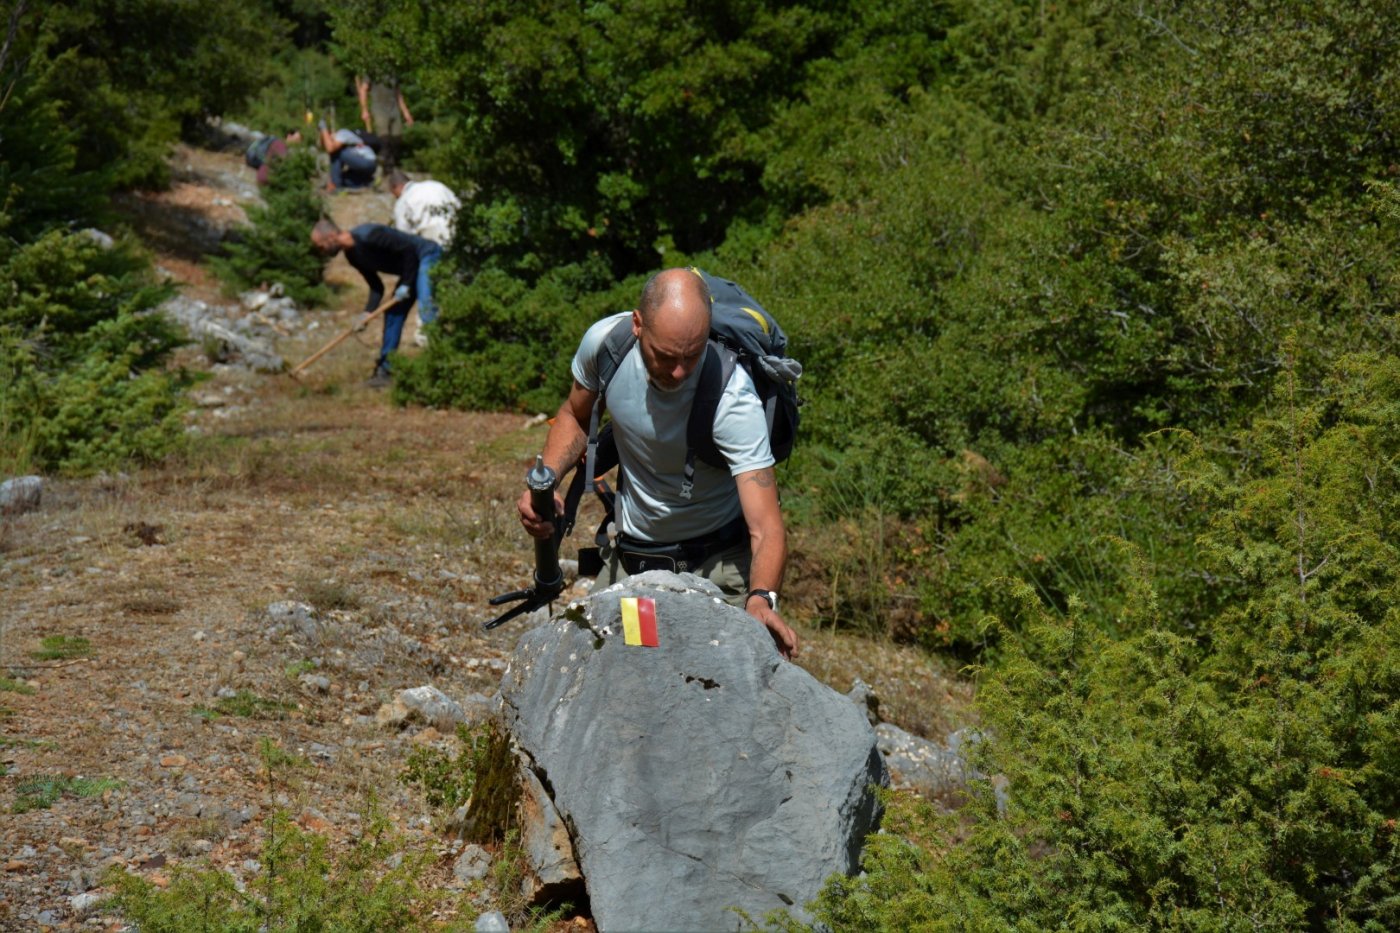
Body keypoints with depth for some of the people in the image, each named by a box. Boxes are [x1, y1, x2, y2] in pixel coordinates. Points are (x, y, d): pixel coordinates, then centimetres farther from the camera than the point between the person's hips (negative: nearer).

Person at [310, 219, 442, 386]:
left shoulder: (369, 236, -27)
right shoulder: (352, 255, 2)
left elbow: (408, 249, -24)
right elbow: (376, 286, 6)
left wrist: (406, 284, -21)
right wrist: (367, 313, -8)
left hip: (427, 255, -9)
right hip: (410, 266, 9)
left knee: (425, 300, -26)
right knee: (393, 314, 7)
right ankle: (384, 369, 11)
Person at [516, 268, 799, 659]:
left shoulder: (734, 399, -31)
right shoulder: (604, 341, -18)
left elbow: (766, 528, -37)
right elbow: (575, 415, 7)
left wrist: (762, 599, -57)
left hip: (716, 559, -4)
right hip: (628, 554, 4)